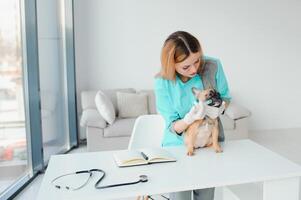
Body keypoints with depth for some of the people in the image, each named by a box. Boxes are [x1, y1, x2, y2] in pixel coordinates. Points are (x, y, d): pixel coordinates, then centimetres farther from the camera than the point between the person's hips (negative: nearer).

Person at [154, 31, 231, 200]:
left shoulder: (213, 66, -16)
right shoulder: (162, 81, -19)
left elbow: (225, 96, 2)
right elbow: (173, 127, -14)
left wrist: (219, 108, -21)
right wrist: (189, 119, -36)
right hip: (178, 145, -1)